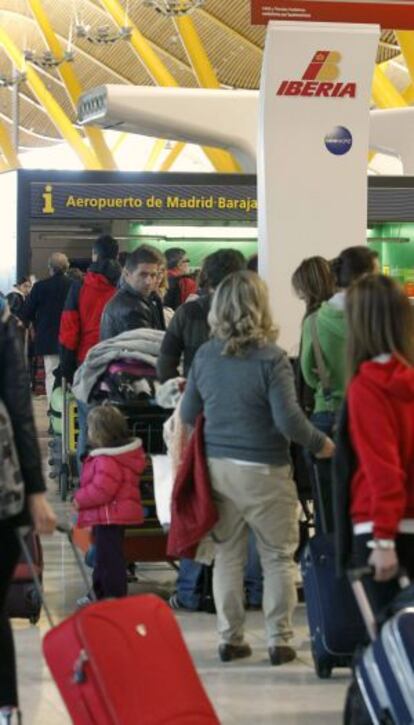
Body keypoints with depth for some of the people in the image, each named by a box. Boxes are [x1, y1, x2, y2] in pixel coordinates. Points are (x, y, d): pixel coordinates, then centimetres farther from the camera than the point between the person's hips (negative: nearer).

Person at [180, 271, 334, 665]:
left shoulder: (204, 355, 2)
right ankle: (279, 641, 11)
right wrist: (320, 444, -1)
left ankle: (230, 639, 17)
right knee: (278, 558, 8)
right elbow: (288, 420, -18)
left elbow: (188, 414, 11)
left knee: (227, 555, 13)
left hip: (217, 466, 5)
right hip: (262, 470, -5)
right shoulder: (271, 358, -14)